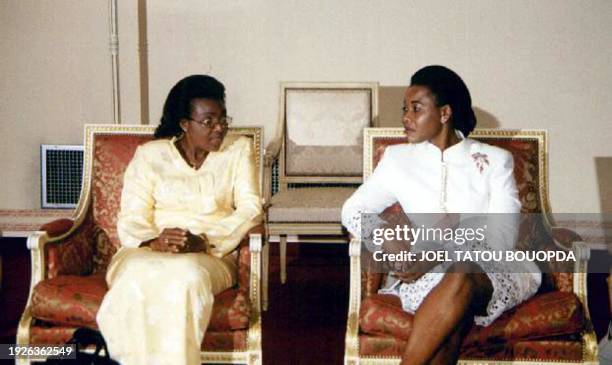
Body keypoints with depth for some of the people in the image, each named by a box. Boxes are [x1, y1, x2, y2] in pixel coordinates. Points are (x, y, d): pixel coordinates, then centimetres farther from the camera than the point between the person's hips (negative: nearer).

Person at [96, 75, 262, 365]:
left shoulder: (239, 150, 11)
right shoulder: (149, 155, 10)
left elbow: (250, 209, 0)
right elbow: (132, 218, 1)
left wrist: (204, 241, -17)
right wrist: (154, 242, -23)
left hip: (210, 255, 0)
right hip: (147, 252, 1)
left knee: (186, 276, -37)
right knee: (137, 277, -36)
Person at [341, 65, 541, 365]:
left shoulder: (495, 161, 7)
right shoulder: (398, 159, 14)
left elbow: (502, 236, -4)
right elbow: (353, 211, 13)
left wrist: (436, 257, -20)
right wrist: (392, 247, -10)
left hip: (497, 272, -1)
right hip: (427, 276, 1)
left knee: (460, 277, -38)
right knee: (453, 316, -37)